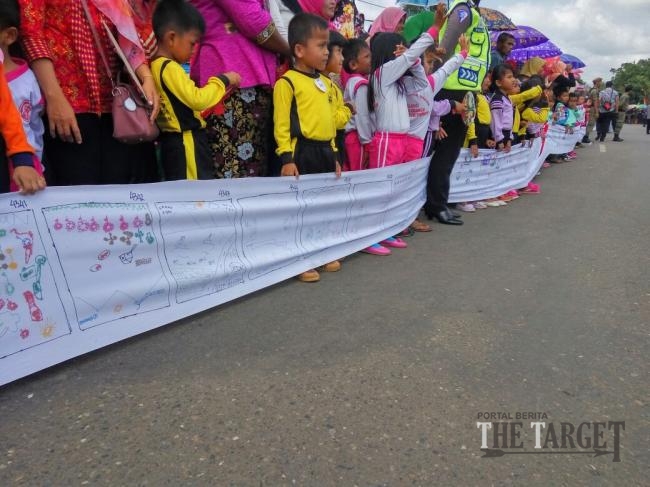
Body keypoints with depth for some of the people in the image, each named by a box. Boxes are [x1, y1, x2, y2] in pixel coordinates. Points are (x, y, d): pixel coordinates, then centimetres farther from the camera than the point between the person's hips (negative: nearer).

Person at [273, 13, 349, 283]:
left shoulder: (326, 83, 15)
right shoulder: (287, 82, -8)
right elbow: (281, 123, -12)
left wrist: (333, 153, 16)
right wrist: (287, 157, -18)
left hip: (324, 151, 8)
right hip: (302, 152, -8)